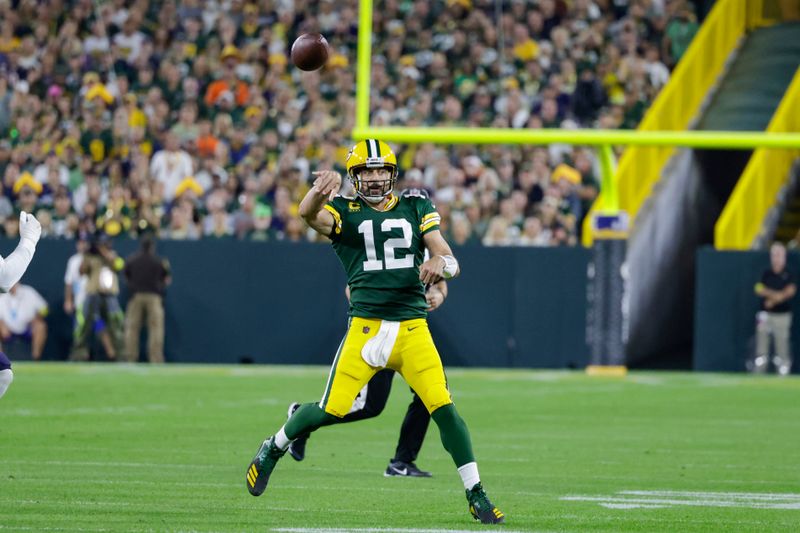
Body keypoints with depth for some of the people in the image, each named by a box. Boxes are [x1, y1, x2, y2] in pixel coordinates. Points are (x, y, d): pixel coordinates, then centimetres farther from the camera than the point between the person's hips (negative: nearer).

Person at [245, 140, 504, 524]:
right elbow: (309, 215, -20)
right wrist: (319, 192, -44)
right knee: (331, 410, -6)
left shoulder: (416, 208, 12)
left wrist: (441, 263, -21)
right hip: (366, 327, -2)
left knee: (444, 409, -10)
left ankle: (476, 496, -2)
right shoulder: (345, 212, 3)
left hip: (413, 329, 2)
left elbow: (450, 261, 5)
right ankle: (273, 449, 23)